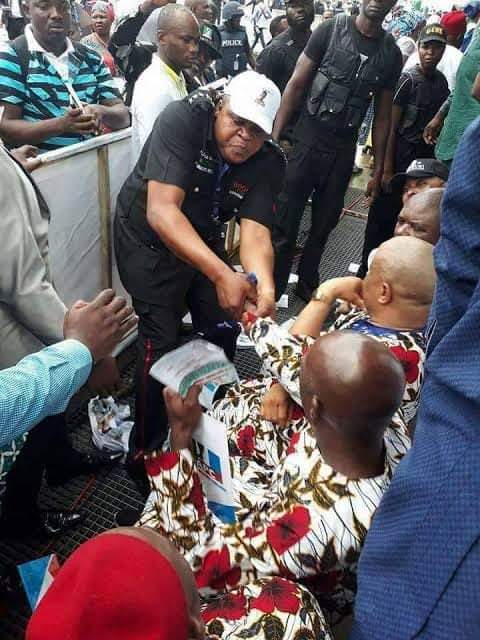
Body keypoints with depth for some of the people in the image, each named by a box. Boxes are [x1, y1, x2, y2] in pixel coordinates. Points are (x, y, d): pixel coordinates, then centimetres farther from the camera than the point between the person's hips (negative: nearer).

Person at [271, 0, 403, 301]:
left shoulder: (391, 53, 6)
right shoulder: (331, 30, -3)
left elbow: (383, 115, 10)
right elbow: (296, 85, -3)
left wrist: (378, 169, 8)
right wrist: (275, 135, -10)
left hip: (344, 150, 3)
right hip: (307, 138, -3)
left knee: (324, 223, 13)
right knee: (285, 221, -1)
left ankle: (308, 284, 31)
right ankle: (273, 287, 14)